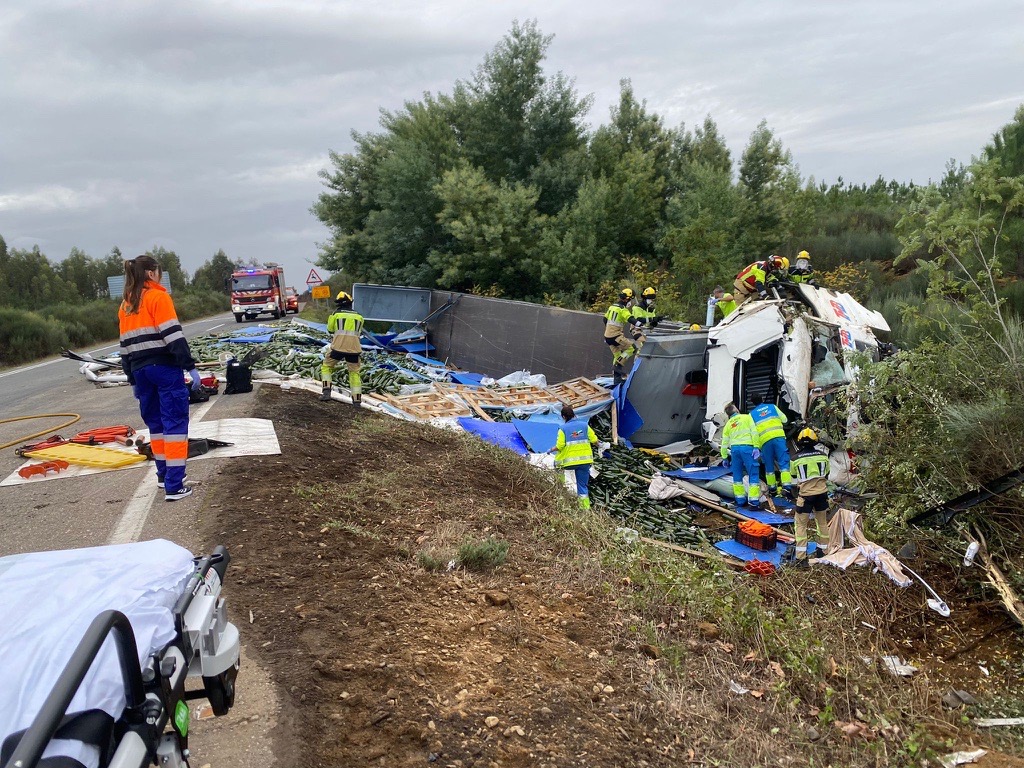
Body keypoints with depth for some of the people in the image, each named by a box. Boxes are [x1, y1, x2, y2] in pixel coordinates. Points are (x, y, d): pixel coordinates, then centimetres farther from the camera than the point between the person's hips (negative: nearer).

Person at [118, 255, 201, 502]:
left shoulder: (125, 306, 16)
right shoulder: (158, 297, -6)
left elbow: (125, 345, 18)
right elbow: (173, 334, -15)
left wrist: (132, 380, 23)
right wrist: (190, 367, -16)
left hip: (140, 370, 7)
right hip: (165, 367, -7)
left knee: (156, 423, 19)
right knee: (175, 423, -5)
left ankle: (164, 474, 28)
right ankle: (174, 486, -9)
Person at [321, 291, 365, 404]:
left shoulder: (336, 314, 2)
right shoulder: (359, 316, 11)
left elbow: (330, 329, 14)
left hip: (339, 347, -2)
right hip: (354, 348, 2)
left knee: (326, 366, 17)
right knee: (354, 372, 14)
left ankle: (327, 391, 2)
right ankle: (357, 399, 10)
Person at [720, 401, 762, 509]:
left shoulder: (728, 424, 20)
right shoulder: (747, 417, 8)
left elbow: (724, 442, 19)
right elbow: (754, 432, -5)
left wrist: (724, 457, 25)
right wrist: (756, 447, -9)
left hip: (734, 448, 5)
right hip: (747, 448, -5)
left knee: (737, 475, 15)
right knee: (753, 475, -3)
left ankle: (740, 500, 20)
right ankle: (754, 502, -9)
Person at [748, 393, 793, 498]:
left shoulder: (752, 414, 12)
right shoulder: (772, 407, 14)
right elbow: (784, 419, 18)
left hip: (765, 440, 0)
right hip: (778, 436, 0)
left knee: (769, 464, 12)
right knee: (783, 461, -3)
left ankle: (772, 487, 17)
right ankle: (787, 484, -14)